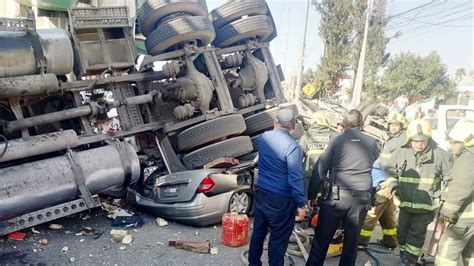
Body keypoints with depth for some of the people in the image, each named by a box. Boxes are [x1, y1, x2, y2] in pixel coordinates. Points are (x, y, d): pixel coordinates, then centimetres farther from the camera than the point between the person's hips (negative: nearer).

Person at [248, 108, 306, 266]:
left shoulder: (263, 137, -1)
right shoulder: (291, 146, -21)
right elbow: (295, 178, -20)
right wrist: (300, 204, -10)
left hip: (261, 193, 7)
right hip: (281, 200, -7)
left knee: (258, 231, 21)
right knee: (278, 239, 8)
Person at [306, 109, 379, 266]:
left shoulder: (337, 141, -5)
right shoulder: (372, 143, 4)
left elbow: (321, 169, -1)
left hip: (337, 196, -3)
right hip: (362, 197, 3)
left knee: (322, 238, 8)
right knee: (352, 239, 15)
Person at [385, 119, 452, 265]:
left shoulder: (440, 154, -11)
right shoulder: (401, 153, -6)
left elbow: (450, 179, -1)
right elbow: (390, 171, 10)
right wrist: (393, 185, -5)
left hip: (426, 205, -3)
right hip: (405, 203, 3)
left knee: (416, 235, 4)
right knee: (402, 232, 16)